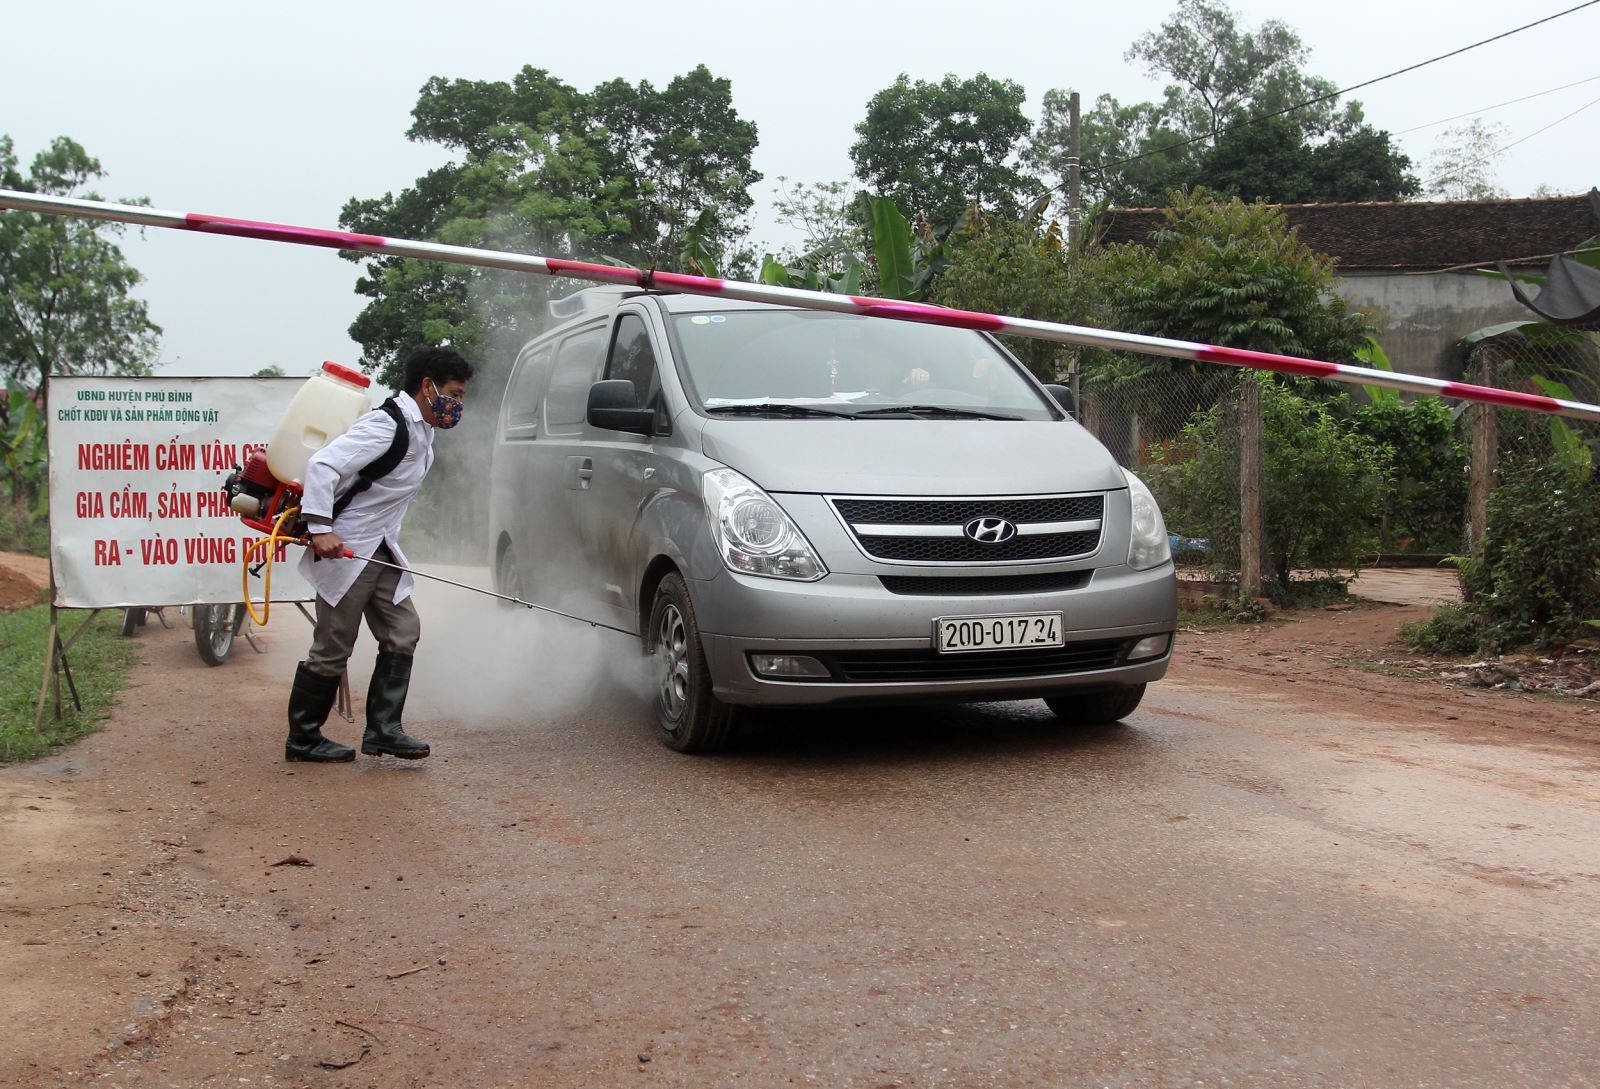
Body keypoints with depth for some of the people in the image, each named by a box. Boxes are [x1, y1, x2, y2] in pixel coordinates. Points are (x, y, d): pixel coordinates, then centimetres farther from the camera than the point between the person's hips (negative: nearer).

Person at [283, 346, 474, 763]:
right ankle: (302, 739, 11)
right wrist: (320, 529, -32)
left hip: (381, 550, 10)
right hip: (344, 548, -10)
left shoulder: (421, 431, 11)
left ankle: (382, 729, 6)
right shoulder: (386, 426, -19)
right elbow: (322, 465, -26)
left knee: (403, 630, 3)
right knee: (332, 648, -2)